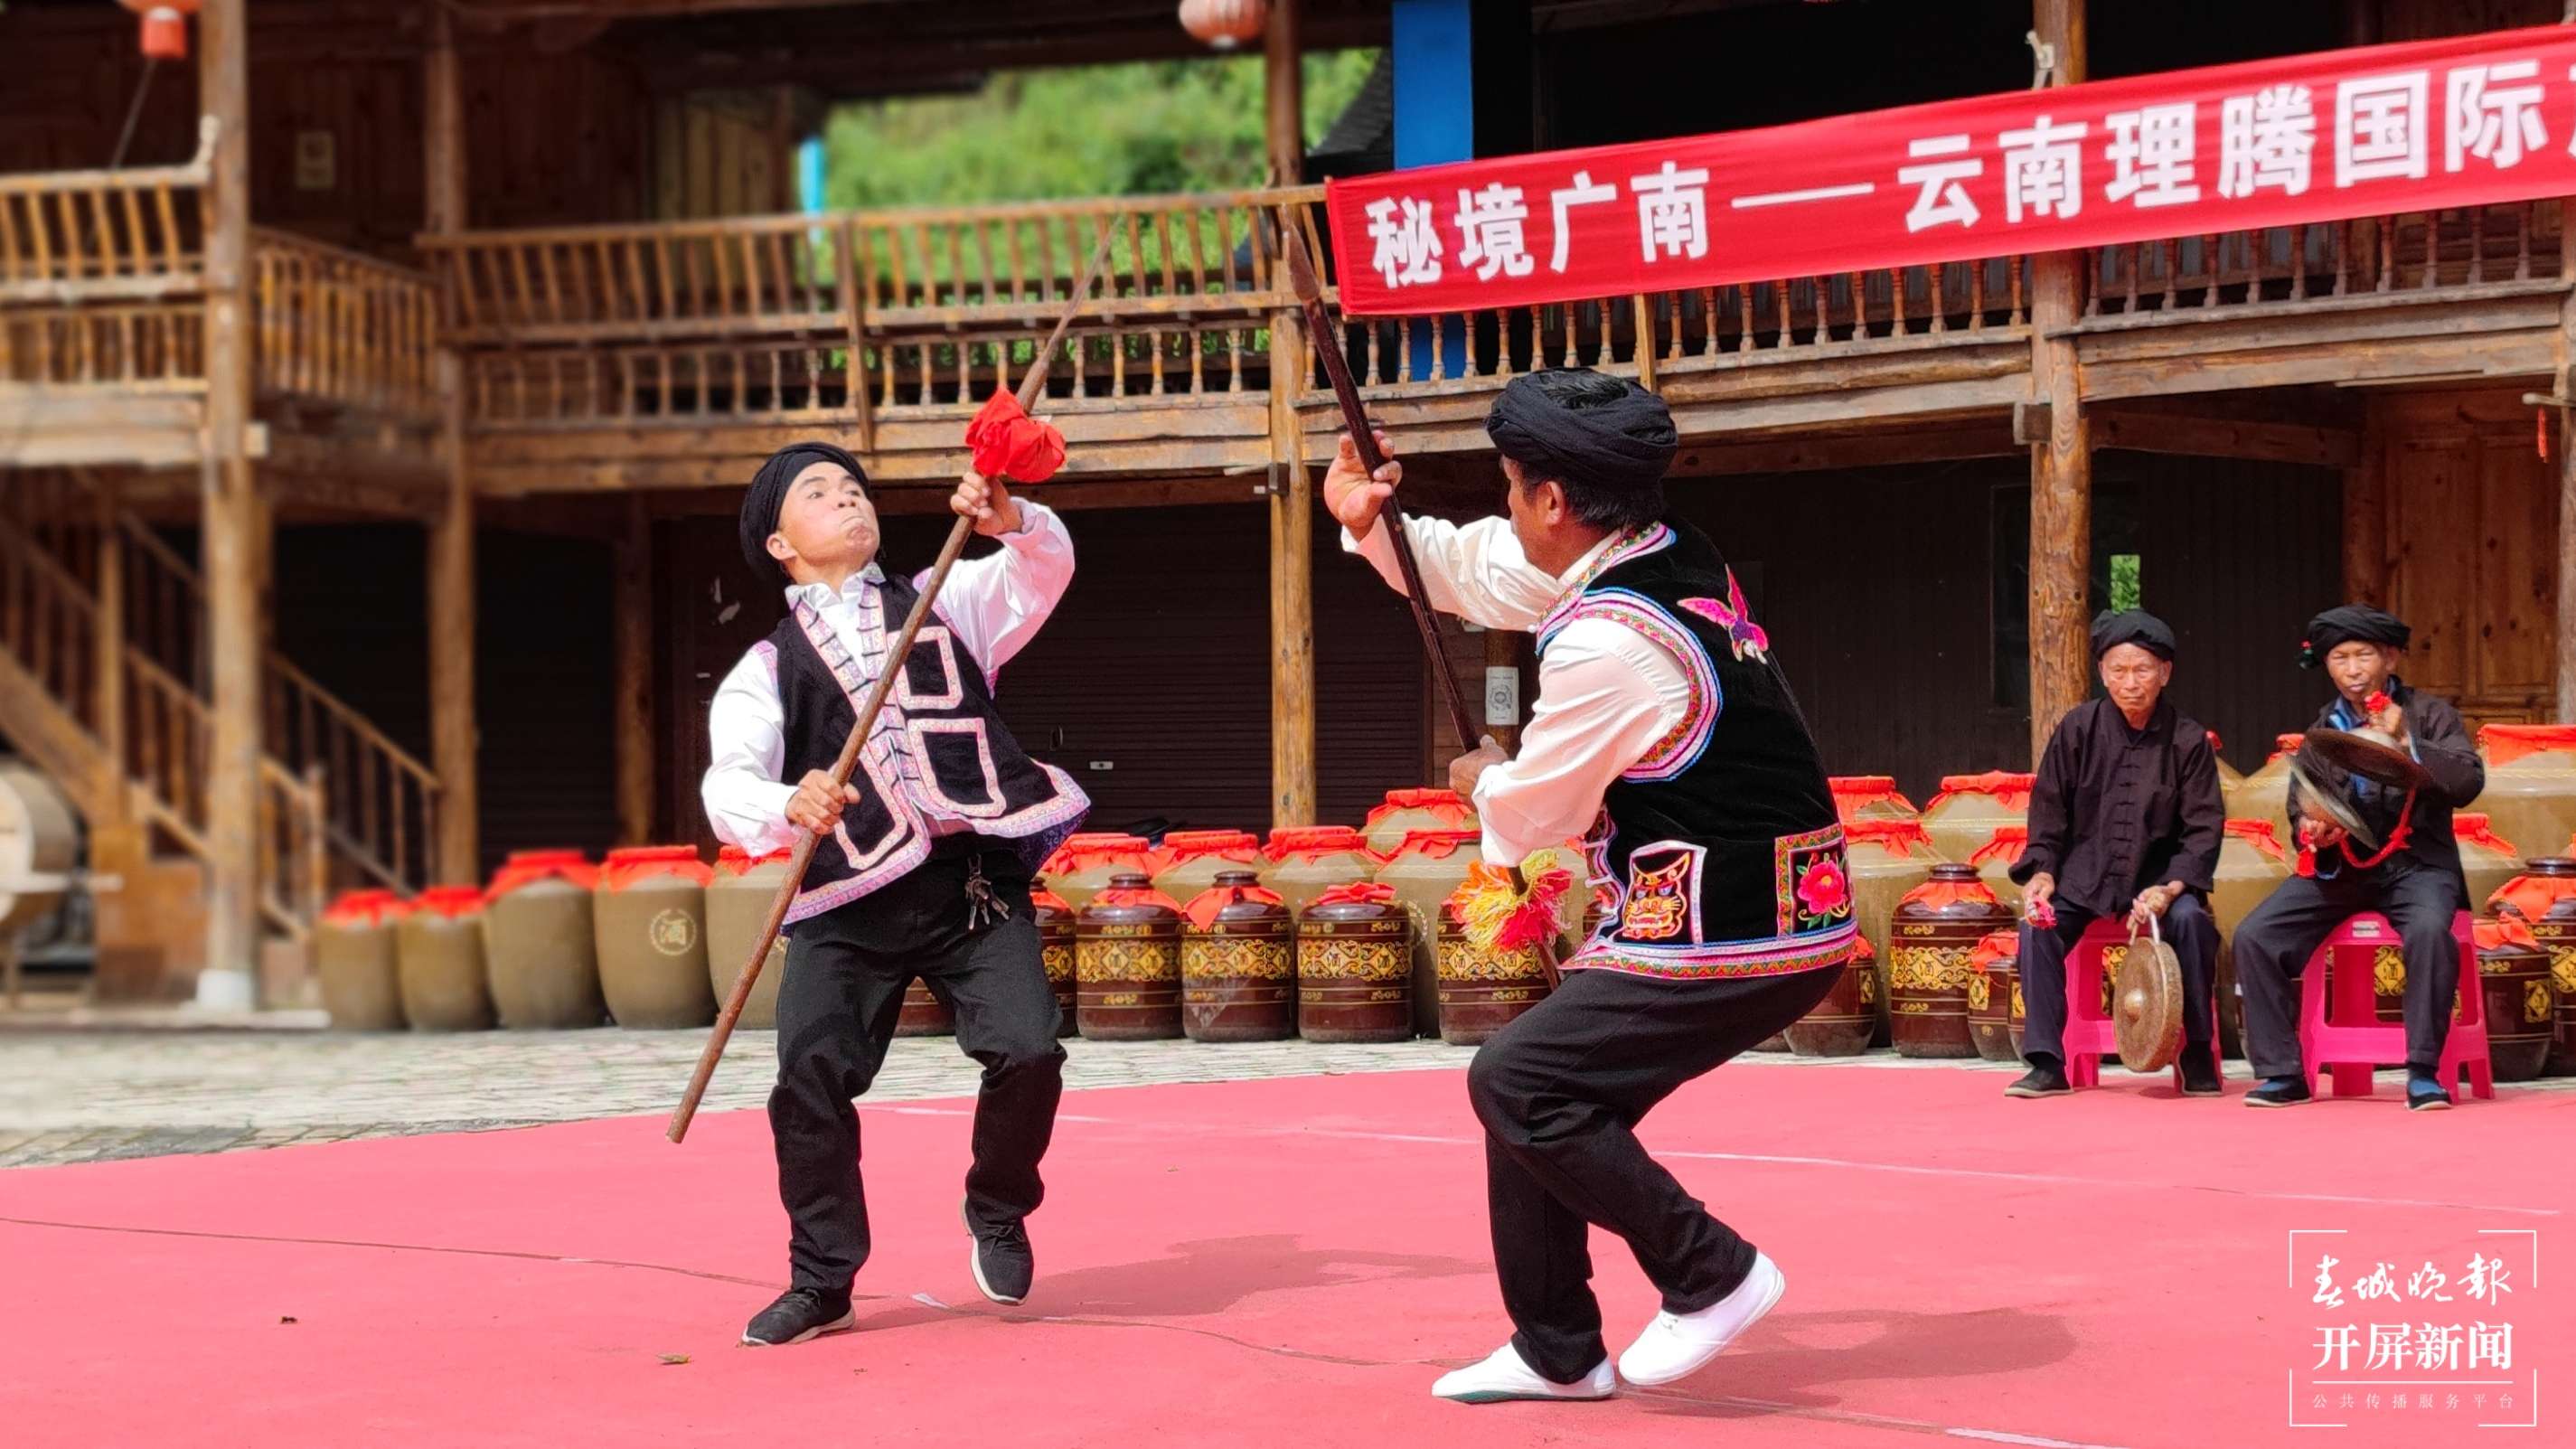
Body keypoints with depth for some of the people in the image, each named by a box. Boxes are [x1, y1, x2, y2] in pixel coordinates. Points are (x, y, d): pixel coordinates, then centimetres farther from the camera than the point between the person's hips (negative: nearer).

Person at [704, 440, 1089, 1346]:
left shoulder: (948, 601, 21)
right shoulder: (768, 668, 14)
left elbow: (1044, 571, 2)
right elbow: (727, 784, -3)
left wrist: (1009, 520, -22)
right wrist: (788, 806, -27)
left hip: (976, 879, 0)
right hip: (849, 898, 0)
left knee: (1028, 1051, -17)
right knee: (810, 1078, -13)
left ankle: (997, 1212, 14)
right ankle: (821, 1281, 8)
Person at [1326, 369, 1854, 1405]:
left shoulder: (1604, 644, -22)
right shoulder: (1669, 557, 6)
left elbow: (1529, 816, -8)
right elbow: (1482, 568, 24)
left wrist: (1485, 781, 13)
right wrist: (1371, 525, 19)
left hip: (1724, 941, -10)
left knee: (1516, 1084, -8)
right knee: (1542, 1087, 15)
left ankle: (1710, 1273, -4)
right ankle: (1557, 1352, 22)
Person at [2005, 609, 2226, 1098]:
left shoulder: (2188, 741, -4)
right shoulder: (2078, 729, -2)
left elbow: (2204, 828, -4)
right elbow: (2048, 810, 4)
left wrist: (2171, 888, -20)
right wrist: (2042, 871, -11)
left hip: (2159, 878, -1)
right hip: (2084, 875, 1)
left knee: (2190, 919, -30)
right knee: (2037, 926, -25)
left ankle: (2198, 1055, -13)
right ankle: (2047, 1063, -15)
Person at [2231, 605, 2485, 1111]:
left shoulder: (2429, 714, 3)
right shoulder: (2322, 731, 14)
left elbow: (2468, 782, -11)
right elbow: (2300, 811, 14)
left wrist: (2405, 744, -22)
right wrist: (2309, 832, -10)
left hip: (2415, 863, -4)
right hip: (2339, 866, 4)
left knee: (2428, 929, -37)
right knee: (2253, 936, -17)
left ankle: (2424, 1071, -26)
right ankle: (2282, 1072, -8)